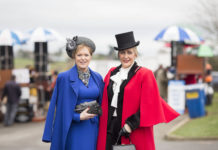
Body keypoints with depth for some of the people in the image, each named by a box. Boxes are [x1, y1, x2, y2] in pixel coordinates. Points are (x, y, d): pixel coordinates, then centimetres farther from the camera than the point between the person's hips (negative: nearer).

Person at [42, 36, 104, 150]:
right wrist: (78, 117, -14)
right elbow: (60, 108, -4)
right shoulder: (64, 77, -4)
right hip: (75, 131, -4)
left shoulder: (97, 77, 10)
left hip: (94, 130, 4)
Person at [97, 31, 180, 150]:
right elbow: (104, 100, 18)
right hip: (109, 129, 5)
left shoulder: (145, 74, -4)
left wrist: (130, 124, -16)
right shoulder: (112, 73, 12)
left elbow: (148, 106, -10)